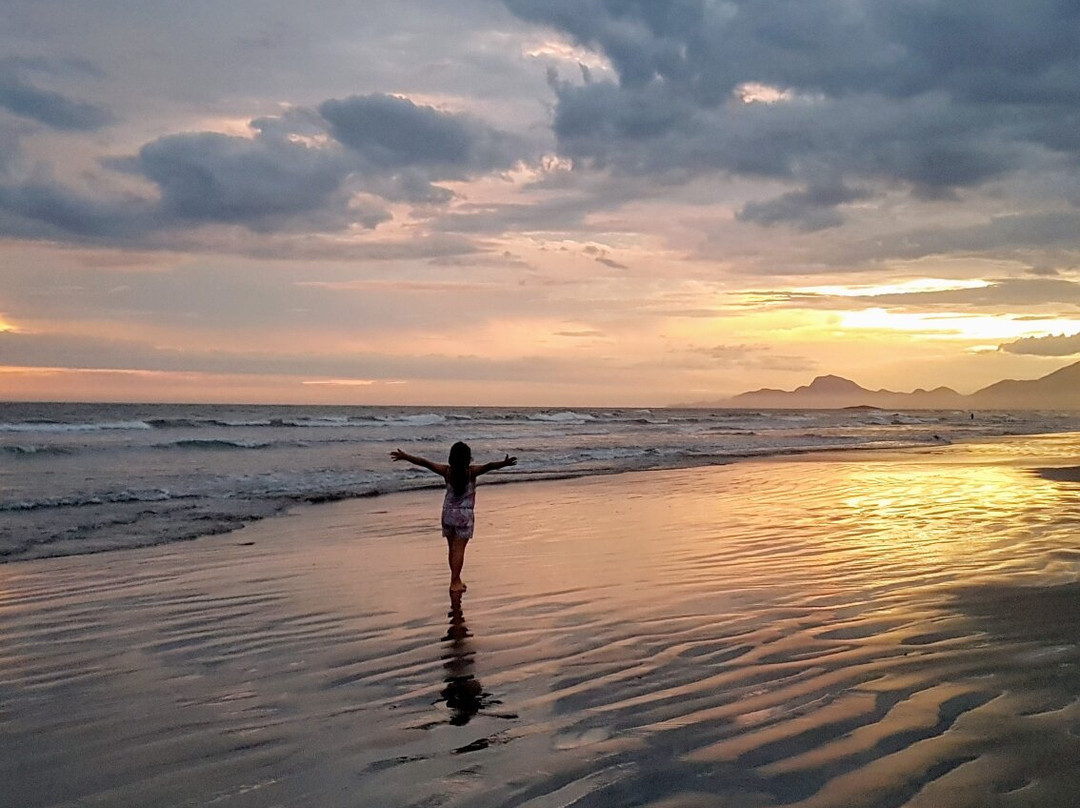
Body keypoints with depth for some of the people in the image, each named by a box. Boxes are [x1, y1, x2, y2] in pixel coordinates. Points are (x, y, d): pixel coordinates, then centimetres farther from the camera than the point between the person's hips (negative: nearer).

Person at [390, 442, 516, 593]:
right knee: (459, 549, -2)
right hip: (464, 514, -3)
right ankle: (454, 583, -7)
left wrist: (405, 456, -2)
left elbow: (425, 463, -7)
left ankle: (456, 580, 24)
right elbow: (488, 467, -26)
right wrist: (503, 463, -36)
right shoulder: (472, 472, -11)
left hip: (448, 513, 3)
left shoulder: (447, 471, -5)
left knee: (452, 548, 13)